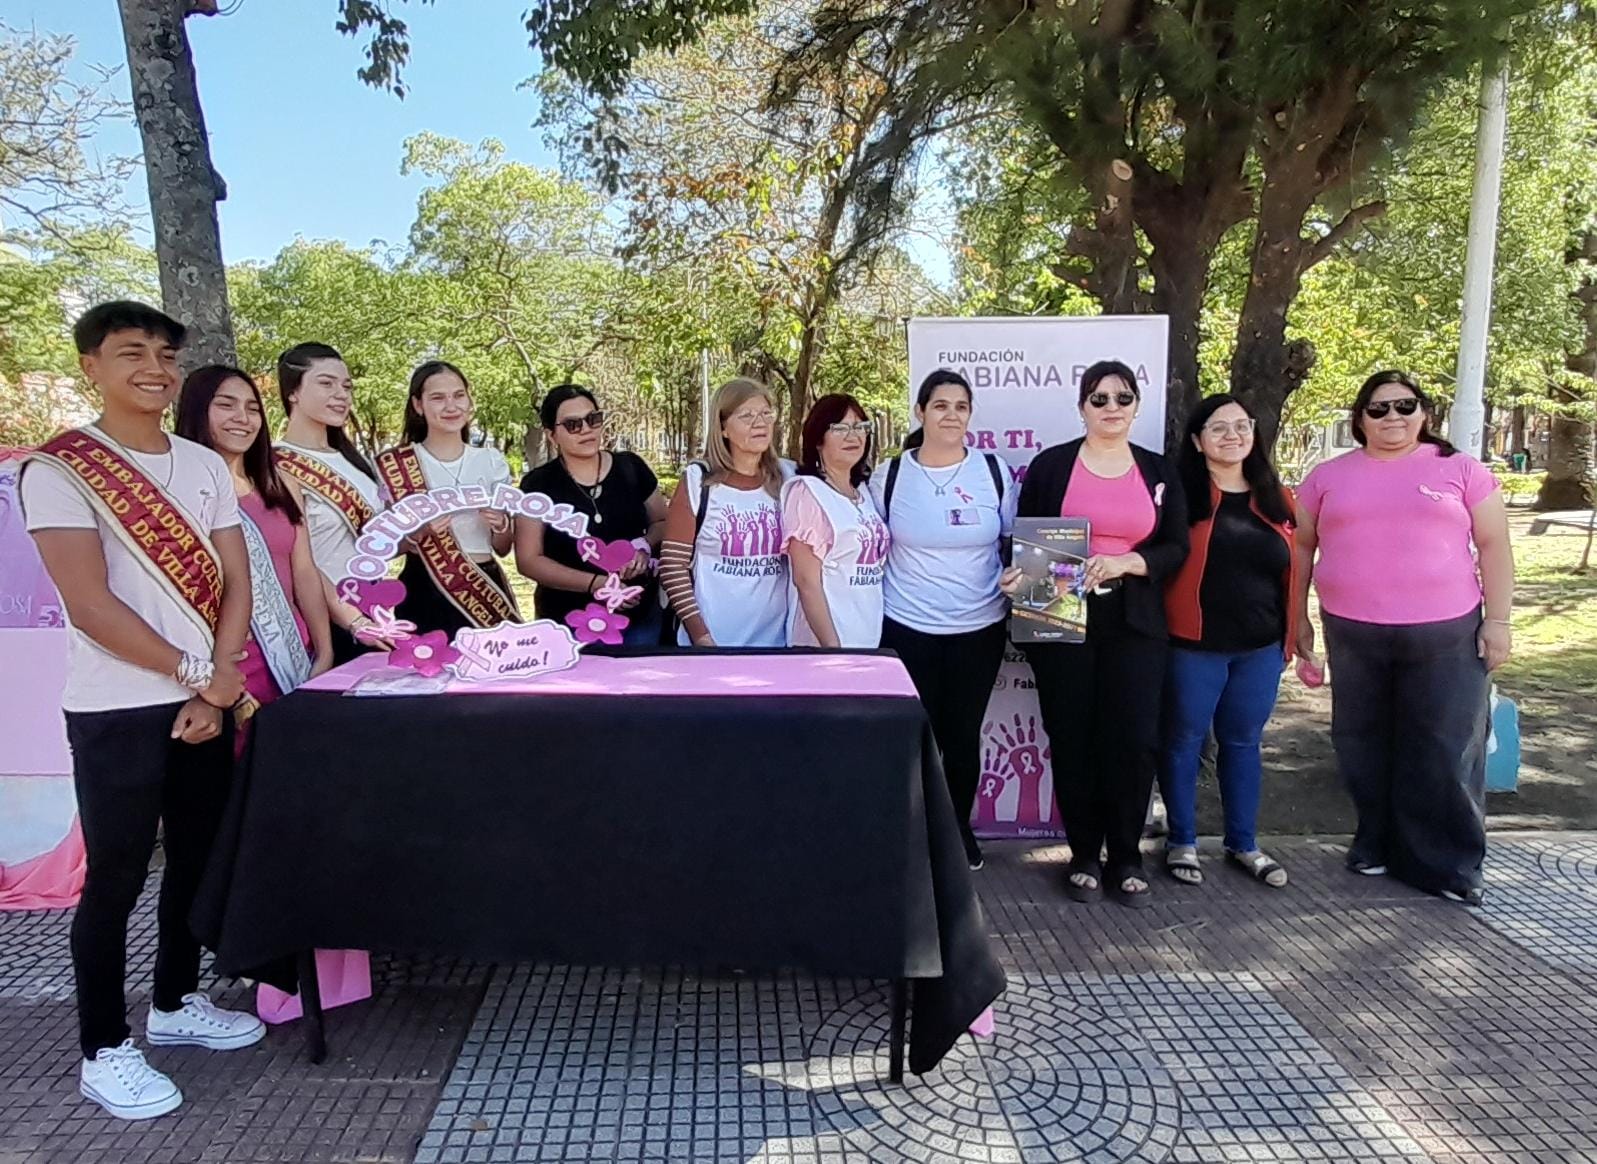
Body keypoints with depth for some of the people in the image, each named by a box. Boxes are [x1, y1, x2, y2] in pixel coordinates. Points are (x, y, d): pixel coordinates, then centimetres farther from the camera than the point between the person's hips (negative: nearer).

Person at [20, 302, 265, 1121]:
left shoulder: (205, 466, 8)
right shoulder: (57, 469, -8)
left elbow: (236, 584, 5)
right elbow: (89, 603, -15)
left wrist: (214, 689, -5)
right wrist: (194, 672, -13)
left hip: (206, 702, 6)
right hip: (116, 709, -5)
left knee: (197, 862, 15)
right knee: (116, 878, 3)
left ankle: (175, 1004, 33)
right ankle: (103, 1050, 18)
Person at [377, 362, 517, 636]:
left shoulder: (491, 460, 5)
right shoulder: (396, 464, -2)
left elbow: (502, 548, 10)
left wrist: (501, 524, -11)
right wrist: (418, 531, -18)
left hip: (485, 588, 2)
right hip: (426, 595, -2)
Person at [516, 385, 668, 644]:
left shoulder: (631, 467, 0)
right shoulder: (538, 485, -5)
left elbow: (662, 522, 11)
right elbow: (528, 559, -7)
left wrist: (646, 548, -12)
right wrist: (595, 583, -19)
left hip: (639, 615, 2)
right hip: (568, 623, -2)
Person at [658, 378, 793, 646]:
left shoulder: (789, 477, 3)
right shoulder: (698, 480, -6)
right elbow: (672, 566, -7)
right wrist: (700, 636, -12)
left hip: (775, 639, 3)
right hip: (710, 642, -3)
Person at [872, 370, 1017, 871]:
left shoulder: (995, 472, 0)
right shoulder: (890, 475, -2)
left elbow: (1016, 545, 10)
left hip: (979, 629, 1)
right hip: (906, 628, -1)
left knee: (963, 736, 11)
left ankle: (960, 831, 30)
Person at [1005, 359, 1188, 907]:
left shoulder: (1157, 471, 9)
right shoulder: (1051, 465, 2)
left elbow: (1176, 548, 6)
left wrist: (1125, 562, -12)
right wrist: (1020, 578, -16)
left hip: (1135, 625, 2)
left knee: (1133, 739, 0)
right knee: (1073, 739, 4)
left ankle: (1126, 857, 18)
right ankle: (1083, 856, 19)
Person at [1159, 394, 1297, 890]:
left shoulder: (1275, 499, 9)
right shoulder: (1182, 493, -6)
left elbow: (1290, 573, 12)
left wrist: (1289, 637, 10)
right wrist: (1157, 628, -18)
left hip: (1260, 647, 5)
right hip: (1193, 644, -4)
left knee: (1243, 742, 15)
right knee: (1184, 740, 6)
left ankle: (1243, 844, 29)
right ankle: (1182, 842, 21)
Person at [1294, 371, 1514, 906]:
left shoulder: (1460, 469, 3)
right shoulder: (1329, 476, 7)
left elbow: (1494, 547, 3)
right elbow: (1301, 547, 12)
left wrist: (1497, 620, -4)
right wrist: (1298, 618, 8)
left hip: (1446, 634, -2)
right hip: (1352, 635, 2)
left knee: (1446, 751, 1)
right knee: (1364, 746, 11)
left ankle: (1450, 864, 14)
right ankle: (1377, 843, 27)